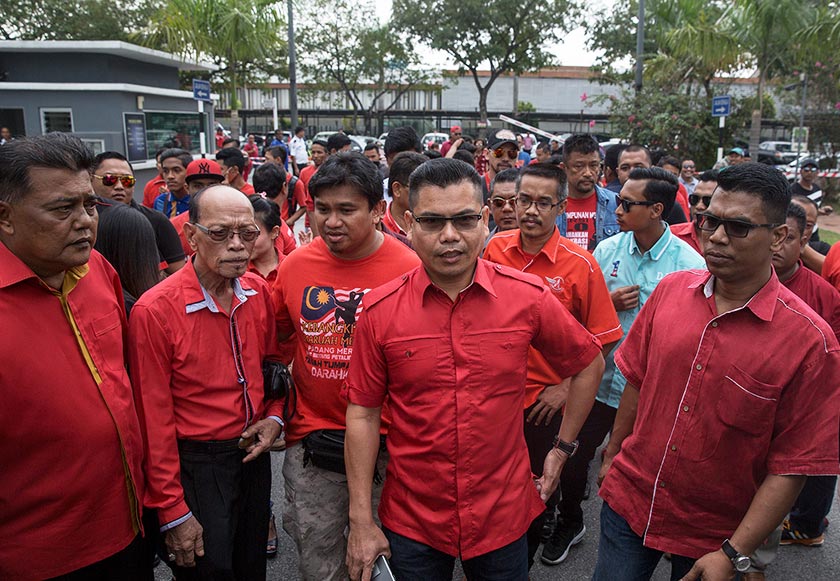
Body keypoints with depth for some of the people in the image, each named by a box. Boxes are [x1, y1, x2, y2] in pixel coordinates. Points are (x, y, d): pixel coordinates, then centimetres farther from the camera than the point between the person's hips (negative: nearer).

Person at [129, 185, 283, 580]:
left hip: (254, 453, 6)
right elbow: (154, 421, -17)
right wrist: (173, 513, -13)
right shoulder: (155, 310, -21)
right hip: (197, 463, -5)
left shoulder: (258, 291, -3)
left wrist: (274, 417, -3)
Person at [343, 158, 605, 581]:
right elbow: (363, 414, -5)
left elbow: (588, 364, 5)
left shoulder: (528, 297, -10)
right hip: (410, 521, 0)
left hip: (504, 514, 1)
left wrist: (562, 448, 6)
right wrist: (361, 521, -4)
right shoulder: (380, 310, -11)